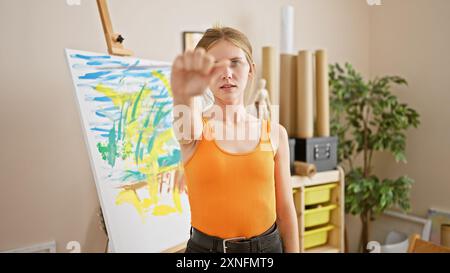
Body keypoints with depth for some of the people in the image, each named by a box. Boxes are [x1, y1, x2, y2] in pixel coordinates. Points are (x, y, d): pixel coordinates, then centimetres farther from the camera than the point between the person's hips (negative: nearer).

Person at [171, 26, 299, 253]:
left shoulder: (275, 133, -3)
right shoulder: (196, 128, -10)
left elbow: (285, 209, 1)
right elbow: (187, 121, -36)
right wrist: (184, 93, -57)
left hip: (267, 245, 2)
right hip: (206, 247, -1)